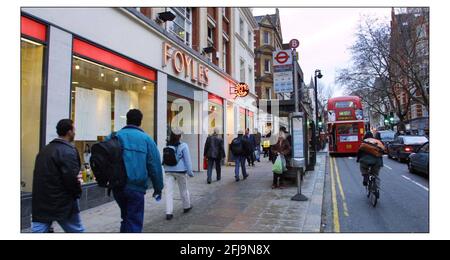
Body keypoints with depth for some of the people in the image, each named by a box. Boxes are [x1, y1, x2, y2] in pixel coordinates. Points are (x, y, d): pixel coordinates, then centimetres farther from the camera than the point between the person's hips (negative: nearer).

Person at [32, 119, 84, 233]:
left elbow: (42, 176, 13)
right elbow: (71, 178, -21)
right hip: (62, 203, -7)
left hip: (41, 202, 7)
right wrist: (78, 192, -2)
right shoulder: (68, 151, -15)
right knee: (77, 231, 10)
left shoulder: (45, 149, 12)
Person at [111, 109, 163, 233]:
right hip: (136, 187, -4)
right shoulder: (146, 139, -3)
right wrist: (158, 187, 6)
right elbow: (155, 166, -3)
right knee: (134, 221, 7)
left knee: (126, 217, 26)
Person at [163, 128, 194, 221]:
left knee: (169, 192, 2)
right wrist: (190, 171, -1)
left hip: (169, 171, 2)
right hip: (180, 171, -2)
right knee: (184, 190, 16)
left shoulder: (167, 146, 3)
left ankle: (169, 213, -4)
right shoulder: (183, 146, -8)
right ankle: (186, 206, 36)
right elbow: (187, 160, -8)